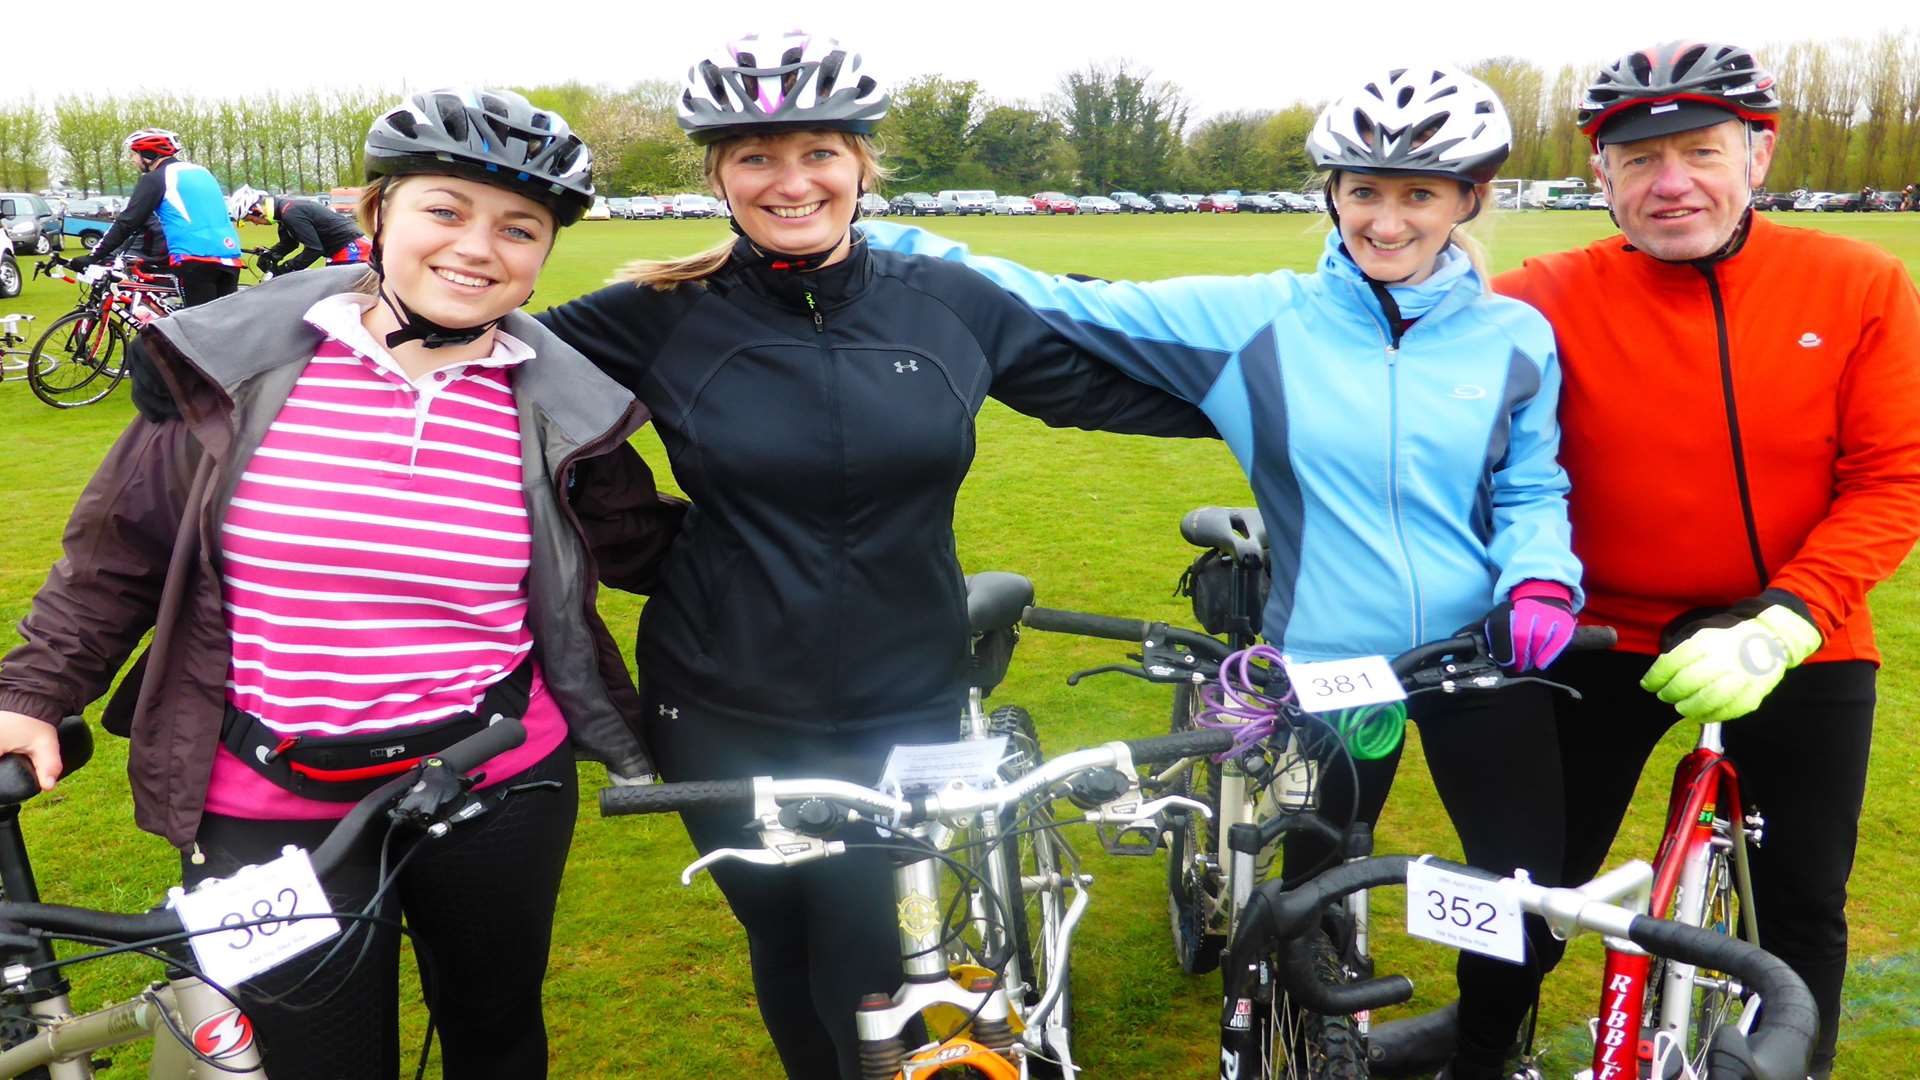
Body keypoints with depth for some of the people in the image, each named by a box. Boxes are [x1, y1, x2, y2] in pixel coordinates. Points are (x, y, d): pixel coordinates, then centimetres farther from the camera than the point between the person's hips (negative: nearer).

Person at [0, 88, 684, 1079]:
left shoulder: (561, 410, -3)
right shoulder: (240, 362, -5)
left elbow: (646, 549, 7)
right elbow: (124, 543, 4)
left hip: (497, 797, 2)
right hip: (267, 814, -1)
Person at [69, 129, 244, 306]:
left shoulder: (155, 178, 3)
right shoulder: (201, 171, 23)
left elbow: (128, 221, -1)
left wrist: (93, 257, 4)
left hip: (196, 259, -6)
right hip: (229, 257, 6)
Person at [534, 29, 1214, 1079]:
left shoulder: (946, 303, -2)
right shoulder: (666, 316, -6)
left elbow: (1109, 383, 8)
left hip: (905, 716, 0)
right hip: (723, 722, 0)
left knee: (878, 984, 5)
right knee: (788, 960, 17)